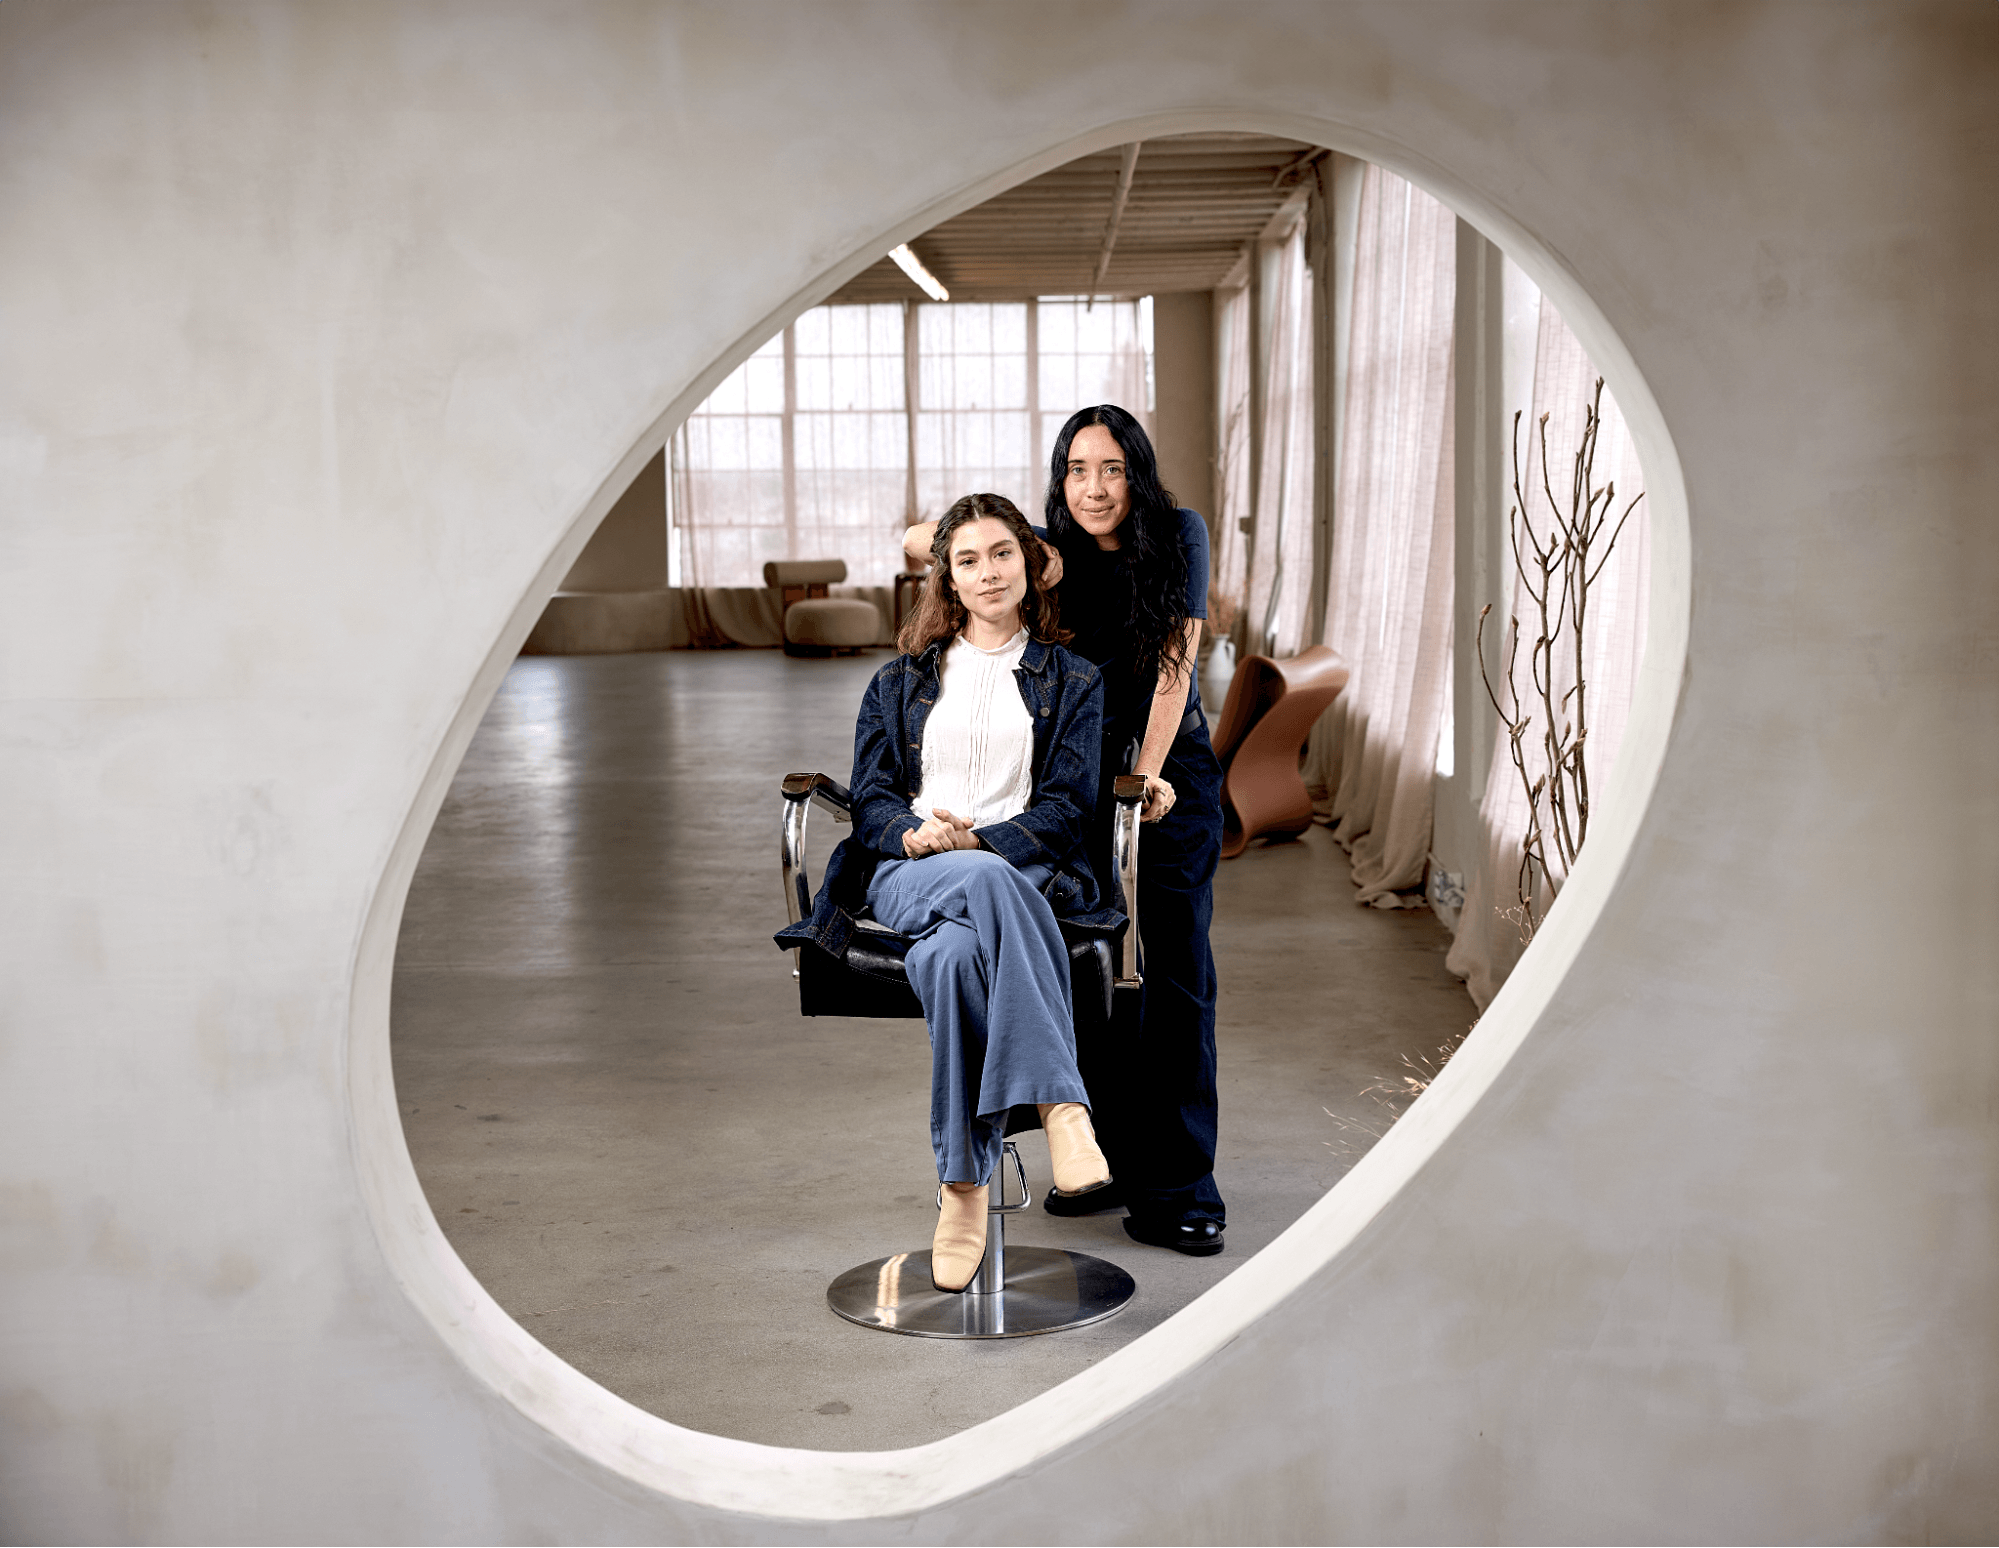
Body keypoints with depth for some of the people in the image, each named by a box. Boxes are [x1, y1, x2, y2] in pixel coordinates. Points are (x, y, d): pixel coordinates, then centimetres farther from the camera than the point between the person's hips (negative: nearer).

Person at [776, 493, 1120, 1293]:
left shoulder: (1072, 681, 19)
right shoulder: (901, 682, 26)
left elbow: (1066, 807, 5)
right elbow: (870, 798, 14)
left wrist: (977, 839, -13)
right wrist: (916, 833, -10)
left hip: (1024, 873, -1)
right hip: (908, 876, 1)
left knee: (953, 955, -40)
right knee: (986, 887, -40)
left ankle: (962, 1187, -41)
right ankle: (1063, 1108, -46)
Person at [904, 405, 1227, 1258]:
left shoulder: (1178, 535, -9)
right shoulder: (1051, 550, -6)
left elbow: (1175, 662, -11)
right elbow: (920, 538, -8)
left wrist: (1148, 774, -19)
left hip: (1173, 770, -2)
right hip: (1078, 775, 2)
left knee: (1175, 978, -5)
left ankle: (1174, 1187, -2)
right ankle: (1109, 1156, 18)